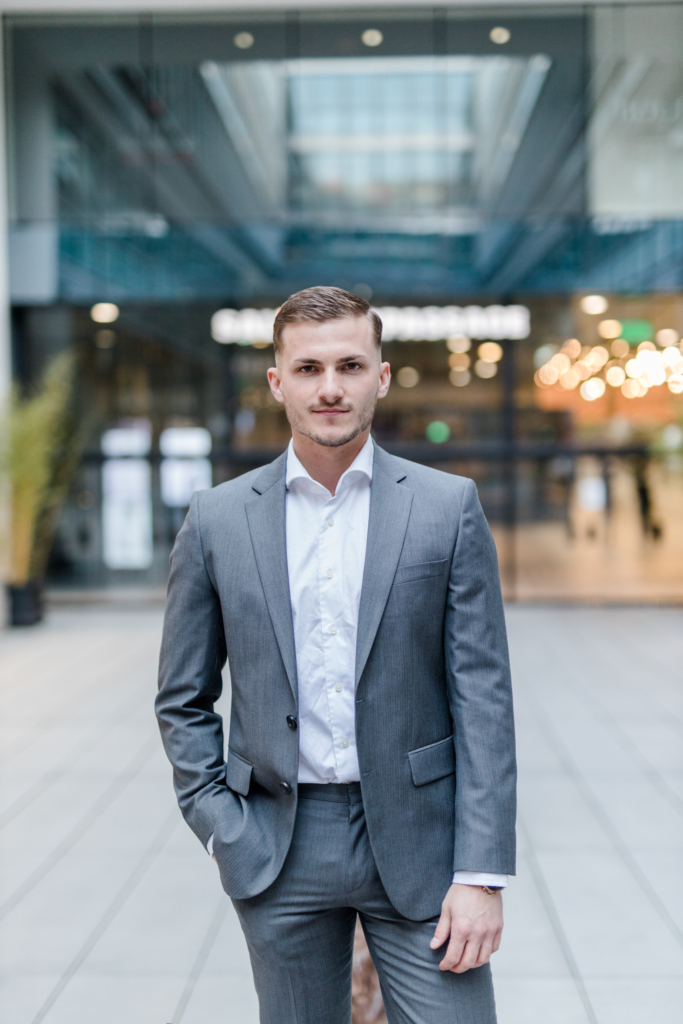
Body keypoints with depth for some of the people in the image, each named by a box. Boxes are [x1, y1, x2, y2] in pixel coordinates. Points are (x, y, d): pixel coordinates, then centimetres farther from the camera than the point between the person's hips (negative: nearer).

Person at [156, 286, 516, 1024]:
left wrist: (483, 874, -9)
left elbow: (483, 698, -4)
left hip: (415, 840, -1)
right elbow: (183, 700, 7)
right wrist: (222, 831, -2)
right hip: (279, 850, 1)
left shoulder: (448, 507, -3)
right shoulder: (217, 519, 1)